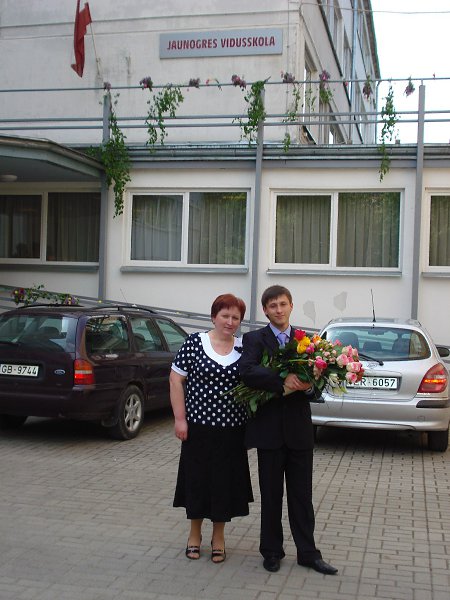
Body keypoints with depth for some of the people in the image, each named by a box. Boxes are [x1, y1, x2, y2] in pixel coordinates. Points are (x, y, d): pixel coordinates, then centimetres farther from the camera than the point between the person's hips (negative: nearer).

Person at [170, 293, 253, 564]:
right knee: (197, 478, 7)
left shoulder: (244, 348, 3)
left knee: (225, 481, 8)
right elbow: (176, 380, -3)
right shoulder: (195, 342, -4)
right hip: (199, 426, -2)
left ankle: (219, 536, 26)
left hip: (232, 429, 2)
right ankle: (195, 533, 28)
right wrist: (180, 419, -7)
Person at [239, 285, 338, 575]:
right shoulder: (254, 339, -1)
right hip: (270, 428, -2)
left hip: (300, 428, 2)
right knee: (271, 494, 9)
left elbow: (318, 388, 6)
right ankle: (272, 551, 22)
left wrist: (308, 387, -17)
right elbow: (247, 372, -20)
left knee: (302, 494, 8)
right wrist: (282, 381, -28)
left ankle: (308, 552, 18)